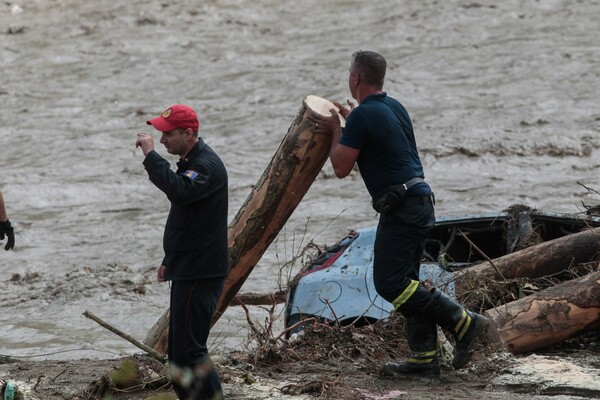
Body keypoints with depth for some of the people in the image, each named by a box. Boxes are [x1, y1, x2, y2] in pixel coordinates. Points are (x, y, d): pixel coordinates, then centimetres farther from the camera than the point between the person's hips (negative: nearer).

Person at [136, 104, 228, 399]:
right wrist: (170, 261, 27)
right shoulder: (192, 161, 18)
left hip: (200, 274, -11)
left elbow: (179, 190, -37)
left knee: (188, 351, -13)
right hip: (188, 270, 11)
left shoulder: (206, 165, -16)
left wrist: (150, 155, -30)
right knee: (179, 353, 15)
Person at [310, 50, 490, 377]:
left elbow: (341, 168, -9)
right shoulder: (394, 107, 15)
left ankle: (463, 322, -12)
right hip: (419, 202, 10)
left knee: (390, 282, -9)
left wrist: (335, 131, 6)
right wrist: (348, 123, 31)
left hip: (401, 207, -10)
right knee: (403, 281, 11)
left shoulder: (362, 116, -14)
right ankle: (424, 357, 8)